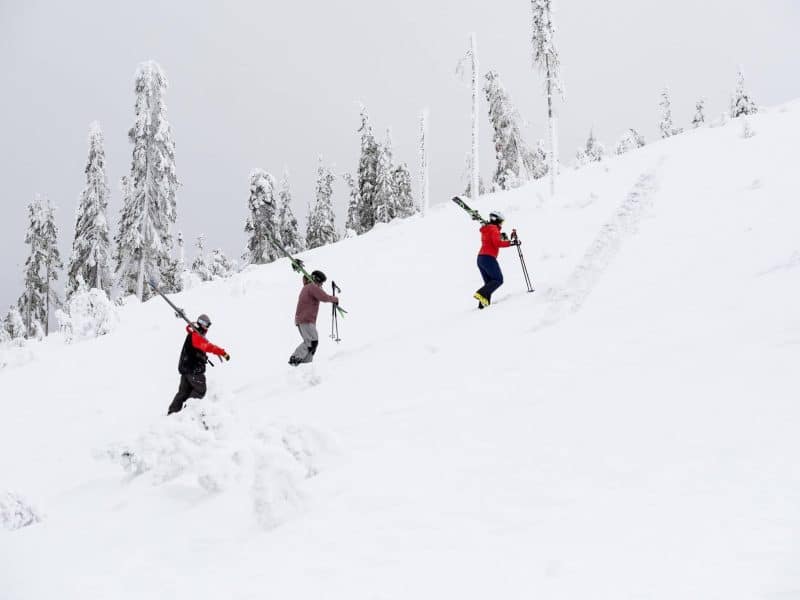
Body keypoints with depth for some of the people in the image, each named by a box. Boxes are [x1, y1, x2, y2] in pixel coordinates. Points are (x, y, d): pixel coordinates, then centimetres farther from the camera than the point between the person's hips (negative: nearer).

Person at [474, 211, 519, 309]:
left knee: (489, 283, 10)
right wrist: (511, 242, -17)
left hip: (480, 258, 9)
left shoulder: (486, 229, 23)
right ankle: (481, 294, -21)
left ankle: (483, 303, -4)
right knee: (498, 280, -7)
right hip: (489, 258, -9)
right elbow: (497, 243, -18)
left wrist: (501, 237, 17)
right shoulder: (494, 229, -6)